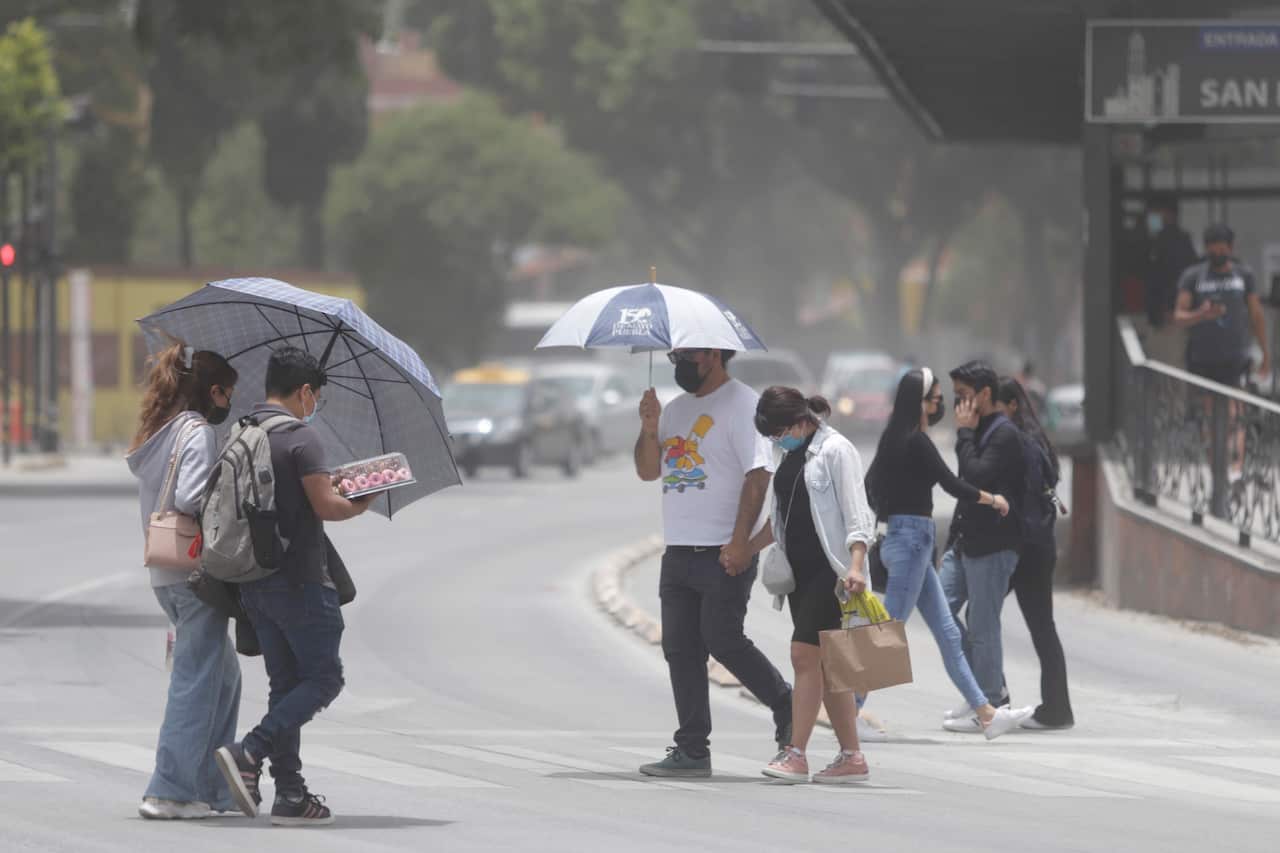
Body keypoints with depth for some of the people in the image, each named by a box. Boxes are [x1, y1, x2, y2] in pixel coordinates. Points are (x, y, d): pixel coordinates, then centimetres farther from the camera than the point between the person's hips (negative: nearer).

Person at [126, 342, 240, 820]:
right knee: (196, 679, -5)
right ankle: (171, 791, -6)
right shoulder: (199, 434, -13)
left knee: (224, 674, 18)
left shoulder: (158, 434, 14)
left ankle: (212, 788, 20)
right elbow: (190, 499, -24)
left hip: (165, 575, 9)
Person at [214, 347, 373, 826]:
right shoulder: (301, 437, -13)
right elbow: (325, 506, -18)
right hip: (299, 579, -8)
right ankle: (249, 754, -15)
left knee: (286, 683, 12)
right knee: (323, 679, 1)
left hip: (253, 583, 8)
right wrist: (361, 504, 3)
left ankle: (290, 794, 8)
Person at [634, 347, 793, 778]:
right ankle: (691, 751, 7)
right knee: (680, 649, 4)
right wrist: (650, 431, -1)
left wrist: (739, 541, -22)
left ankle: (785, 705, 11)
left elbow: (758, 473, -15)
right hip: (679, 550, 8)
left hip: (723, 553, -8)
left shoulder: (742, 404, -8)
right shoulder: (676, 409, 18)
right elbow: (648, 471, 20)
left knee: (721, 639, -11)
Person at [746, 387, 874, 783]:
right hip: (800, 568, 9)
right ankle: (852, 757, 8)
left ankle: (796, 754, -16)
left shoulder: (835, 450, -9)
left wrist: (855, 566, -25)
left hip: (829, 567, -9)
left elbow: (855, 513, -15)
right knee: (825, 663, 6)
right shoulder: (791, 454, 16)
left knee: (804, 654, -14)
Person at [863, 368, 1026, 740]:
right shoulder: (916, 442, -15)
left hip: (900, 537, 10)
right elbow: (952, 485, -16)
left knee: (947, 633, 11)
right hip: (912, 538, -10)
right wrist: (993, 500, -1)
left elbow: (870, 485, 20)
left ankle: (984, 711, 14)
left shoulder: (895, 439, 12)